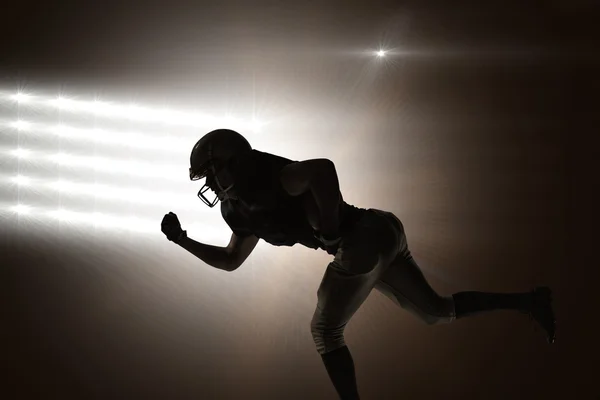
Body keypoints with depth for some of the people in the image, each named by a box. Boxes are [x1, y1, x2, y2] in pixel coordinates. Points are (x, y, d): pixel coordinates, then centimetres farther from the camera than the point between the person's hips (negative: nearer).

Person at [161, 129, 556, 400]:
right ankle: (529, 300, 16)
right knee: (436, 311, 18)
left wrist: (329, 232, -19)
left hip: (363, 238, -10)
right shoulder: (248, 212, 19)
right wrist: (182, 240, 23)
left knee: (325, 330, 4)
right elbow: (231, 261, 30)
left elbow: (322, 167, -27)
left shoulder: (267, 178, -9)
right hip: (382, 233, 10)